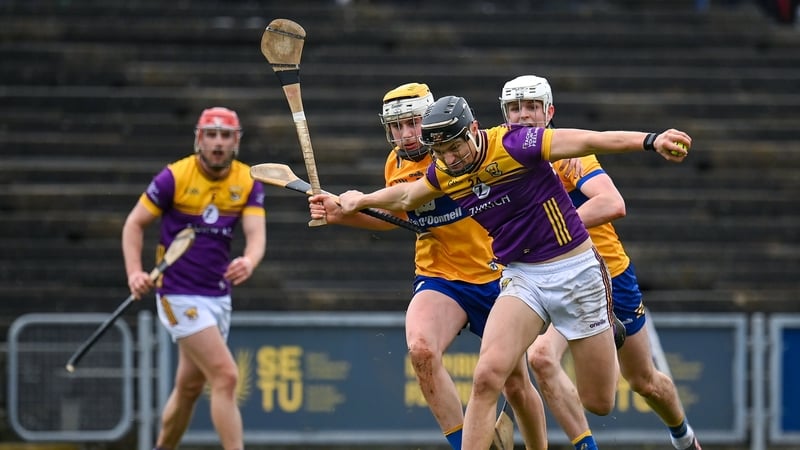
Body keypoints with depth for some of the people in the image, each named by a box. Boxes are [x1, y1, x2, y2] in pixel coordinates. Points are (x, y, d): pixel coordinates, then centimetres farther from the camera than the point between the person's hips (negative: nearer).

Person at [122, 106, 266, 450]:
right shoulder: (174, 177, -12)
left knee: (190, 387, 16)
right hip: (180, 294, -6)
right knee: (225, 376, -16)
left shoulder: (247, 183, 0)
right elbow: (134, 223, -4)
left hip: (219, 295, 6)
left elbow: (256, 233, -11)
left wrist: (249, 262, -34)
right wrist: (135, 273, -18)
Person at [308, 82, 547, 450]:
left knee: (517, 386, 6)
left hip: (494, 278, -2)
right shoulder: (396, 166, -1)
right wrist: (339, 214, 6)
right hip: (438, 279, 2)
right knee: (421, 347, -29)